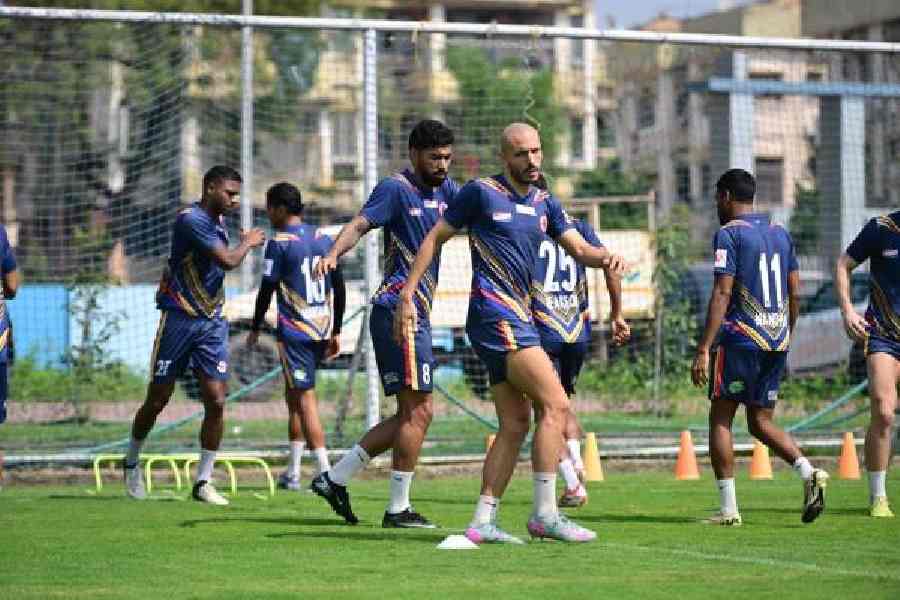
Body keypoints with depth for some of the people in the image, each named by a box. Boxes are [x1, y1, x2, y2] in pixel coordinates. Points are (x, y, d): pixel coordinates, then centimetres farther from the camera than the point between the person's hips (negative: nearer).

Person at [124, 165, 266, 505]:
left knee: (216, 402, -5)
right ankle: (131, 463, 28)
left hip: (212, 323, 7)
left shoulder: (217, 222, 11)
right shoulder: (191, 219, -17)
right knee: (157, 401, 5)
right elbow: (228, 261, -21)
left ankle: (203, 482, 3)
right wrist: (247, 243, -5)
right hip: (179, 320, -7)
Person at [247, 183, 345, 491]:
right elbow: (339, 288, 12)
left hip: (294, 330, -7)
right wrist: (336, 332, 18)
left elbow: (266, 290, -8)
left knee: (305, 398, -6)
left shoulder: (279, 243, -8)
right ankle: (293, 473, 21)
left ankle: (326, 473, -16)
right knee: (293, 395, 18)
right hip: (322, 331, 7)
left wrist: (255, 329, 4)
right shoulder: (324, 239, 11)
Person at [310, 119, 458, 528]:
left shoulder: (444, 190, 16)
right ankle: (398, 509, -3)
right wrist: (333, 254, -39)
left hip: (415, 313, 9)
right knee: (417, 410, -8)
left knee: (410, 416, 12)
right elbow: (360, 224, -21)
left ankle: (335, 478, 15)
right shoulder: (396, 189, -9)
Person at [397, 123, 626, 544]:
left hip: (519, 316, 8)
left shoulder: (545, 205, 16)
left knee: (515, 425, 6)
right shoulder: (481, 193, -4)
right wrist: (408, 295, -3)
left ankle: (482, 522, 6)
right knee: (555, 404, -14)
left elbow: (579, 248, 10)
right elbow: (435, 238, 1)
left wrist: (605, 257, -13)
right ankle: (545, 513, -13)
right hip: (495, 313, -8)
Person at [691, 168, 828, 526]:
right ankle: (809, 473, -9)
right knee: (761, 422, 14)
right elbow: (795, 294, 15)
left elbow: (722, 294, -15)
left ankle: (728, 508, 0)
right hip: (777, 339, 7)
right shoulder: (781, 233, 15)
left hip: (741, 338, -6)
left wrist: (703, 350, -16)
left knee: (720, 418, 4)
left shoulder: (729, 234, -7)